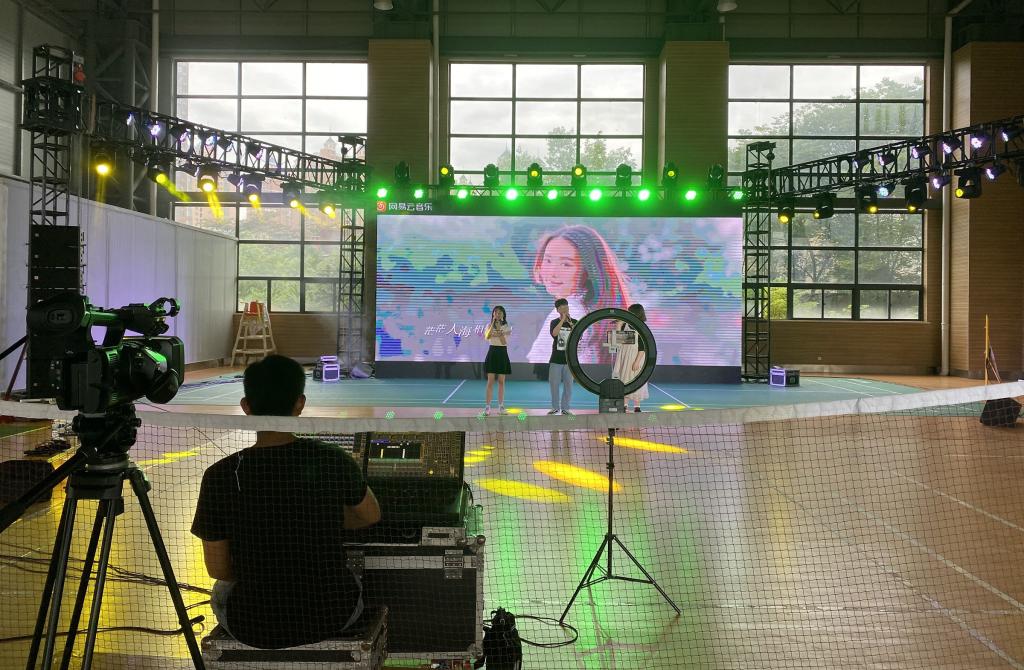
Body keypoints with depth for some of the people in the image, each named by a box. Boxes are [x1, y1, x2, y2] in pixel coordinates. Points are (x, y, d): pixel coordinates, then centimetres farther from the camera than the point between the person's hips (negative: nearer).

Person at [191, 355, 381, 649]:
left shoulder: (220, 476, -17)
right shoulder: (334, 461, -14)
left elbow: (218, 569, -7)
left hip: (255, 627, 0)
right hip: (334, 616, 1)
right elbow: (371, 516, 5)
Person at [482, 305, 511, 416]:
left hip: (502, 354, 1)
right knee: (490, 381, -4)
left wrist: (499, 329, -19)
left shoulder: (506, 327, 3)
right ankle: (487, 407, -4)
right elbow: (487, 337, -18)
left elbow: (504, 342, -11)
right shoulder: (489, 326, 4)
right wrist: (493, 322, -20)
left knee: (501, 381, 4)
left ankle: (501, 406, 11)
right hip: (492, 352, -1)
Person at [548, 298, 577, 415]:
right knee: (554, 384, 3)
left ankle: (565, 408, 10)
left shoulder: (574, 322, 5)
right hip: (556, 359, 0)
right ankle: (555, 407, 15)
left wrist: (571, 325, -18)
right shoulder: (554, 322, 3)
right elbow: (554, 333, -18)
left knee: (568, 385, 2)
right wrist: (563, 319, -17)